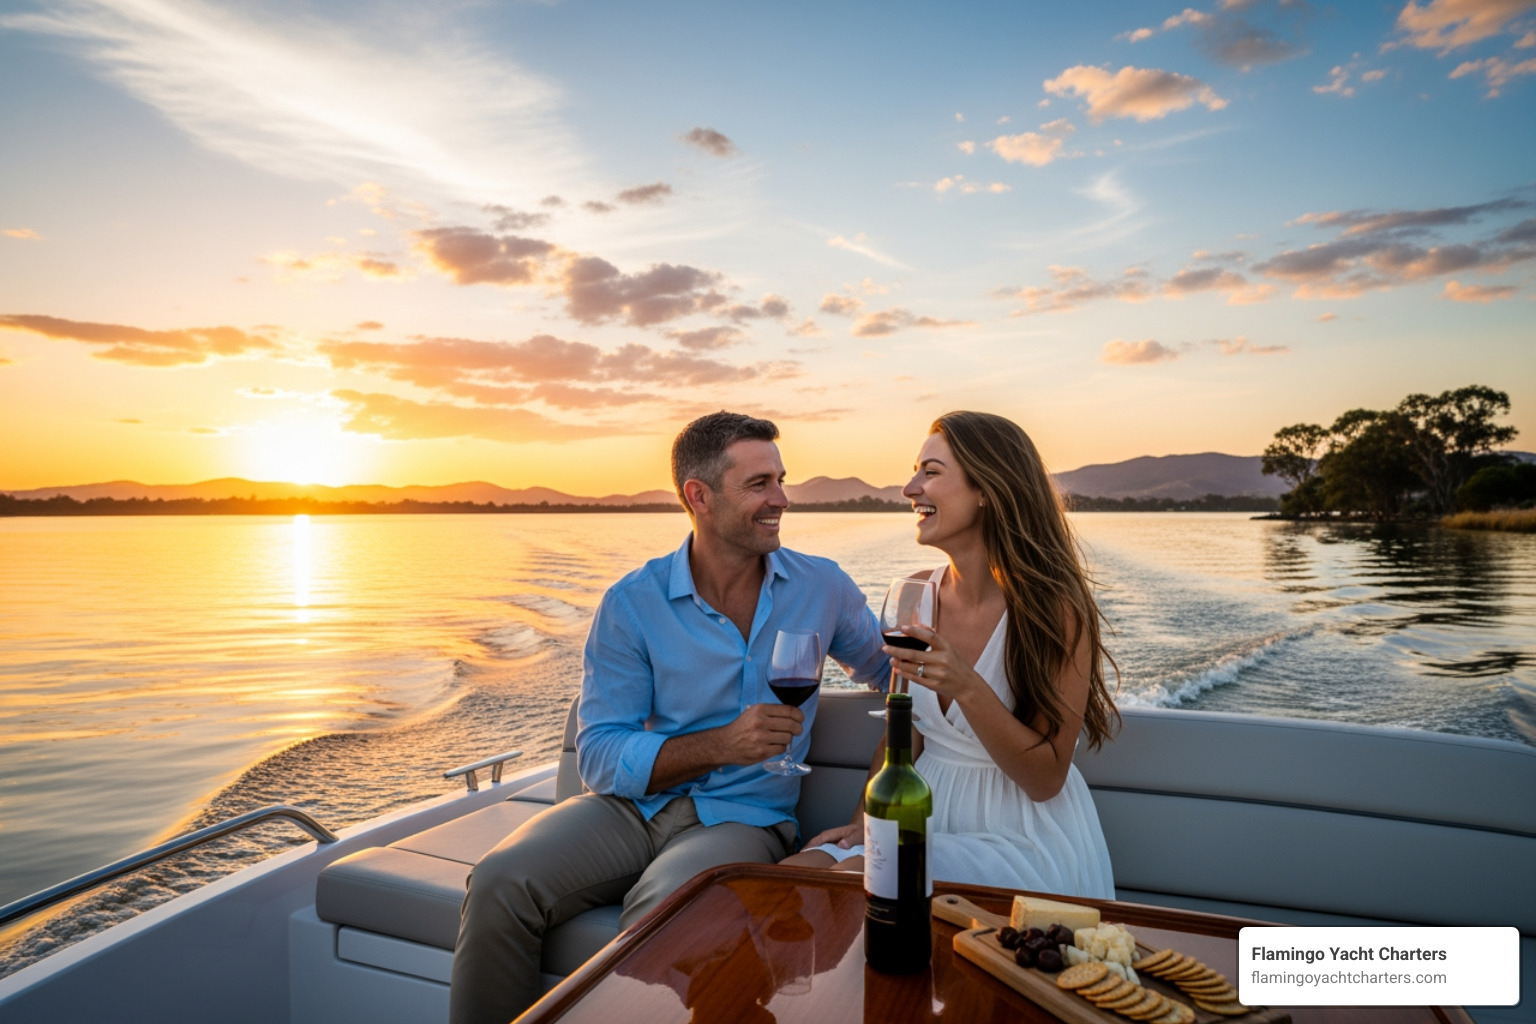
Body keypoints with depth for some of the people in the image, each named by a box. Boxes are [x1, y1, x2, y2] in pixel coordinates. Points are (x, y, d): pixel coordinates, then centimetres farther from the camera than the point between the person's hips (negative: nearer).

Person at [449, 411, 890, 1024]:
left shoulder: (823, 587, 2)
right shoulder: (632, 604, -4)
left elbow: (892, 672, 18)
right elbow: (600, 757, -7)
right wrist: (721, 745, -20)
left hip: (743, 817, -1)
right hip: (634, 806, 1)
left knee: (662, 913, -33)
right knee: (500, 884, -23)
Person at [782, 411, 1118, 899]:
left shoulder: (1053, 608, -17)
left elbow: (1045, 780, -15)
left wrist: (967, 688, -30)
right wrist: (864, 819, -5)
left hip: (1024, 838, -5)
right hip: (928, 817, 5)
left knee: (855, 879, -28)